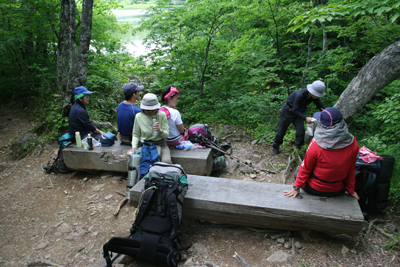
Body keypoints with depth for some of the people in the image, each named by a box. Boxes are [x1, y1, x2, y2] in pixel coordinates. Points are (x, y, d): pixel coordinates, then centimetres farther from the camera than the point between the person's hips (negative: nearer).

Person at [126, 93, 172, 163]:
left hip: (160, 144, -1)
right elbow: (136, 135, 9)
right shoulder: (138, 116, 0)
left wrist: (160, 130, -24)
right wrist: (134, 147, -8)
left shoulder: (162, 115, -4)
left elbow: (166, 135, -2)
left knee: (166, 161, -31)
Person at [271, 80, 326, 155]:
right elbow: (294, 110, -32)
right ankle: (275, 147, 19)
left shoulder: (314, 97, -16)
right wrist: (305, 118, -39)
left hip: (298, 112, 6)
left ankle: (298, 147, 12)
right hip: (288, 111, -6)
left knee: (301, 131, -6)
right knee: (281, 130, 3)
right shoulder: (300, 95, -36)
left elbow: (321, 106, -2)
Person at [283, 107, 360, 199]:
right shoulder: (352, 143, -18)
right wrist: (351, 190, 12)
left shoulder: (317, 144, -28)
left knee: (297, 175, 25)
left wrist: (296, 187, 0)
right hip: (338, 191, 4)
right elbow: (351, 170, -4)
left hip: (315, 190, -3)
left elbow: (305, 168, -14)